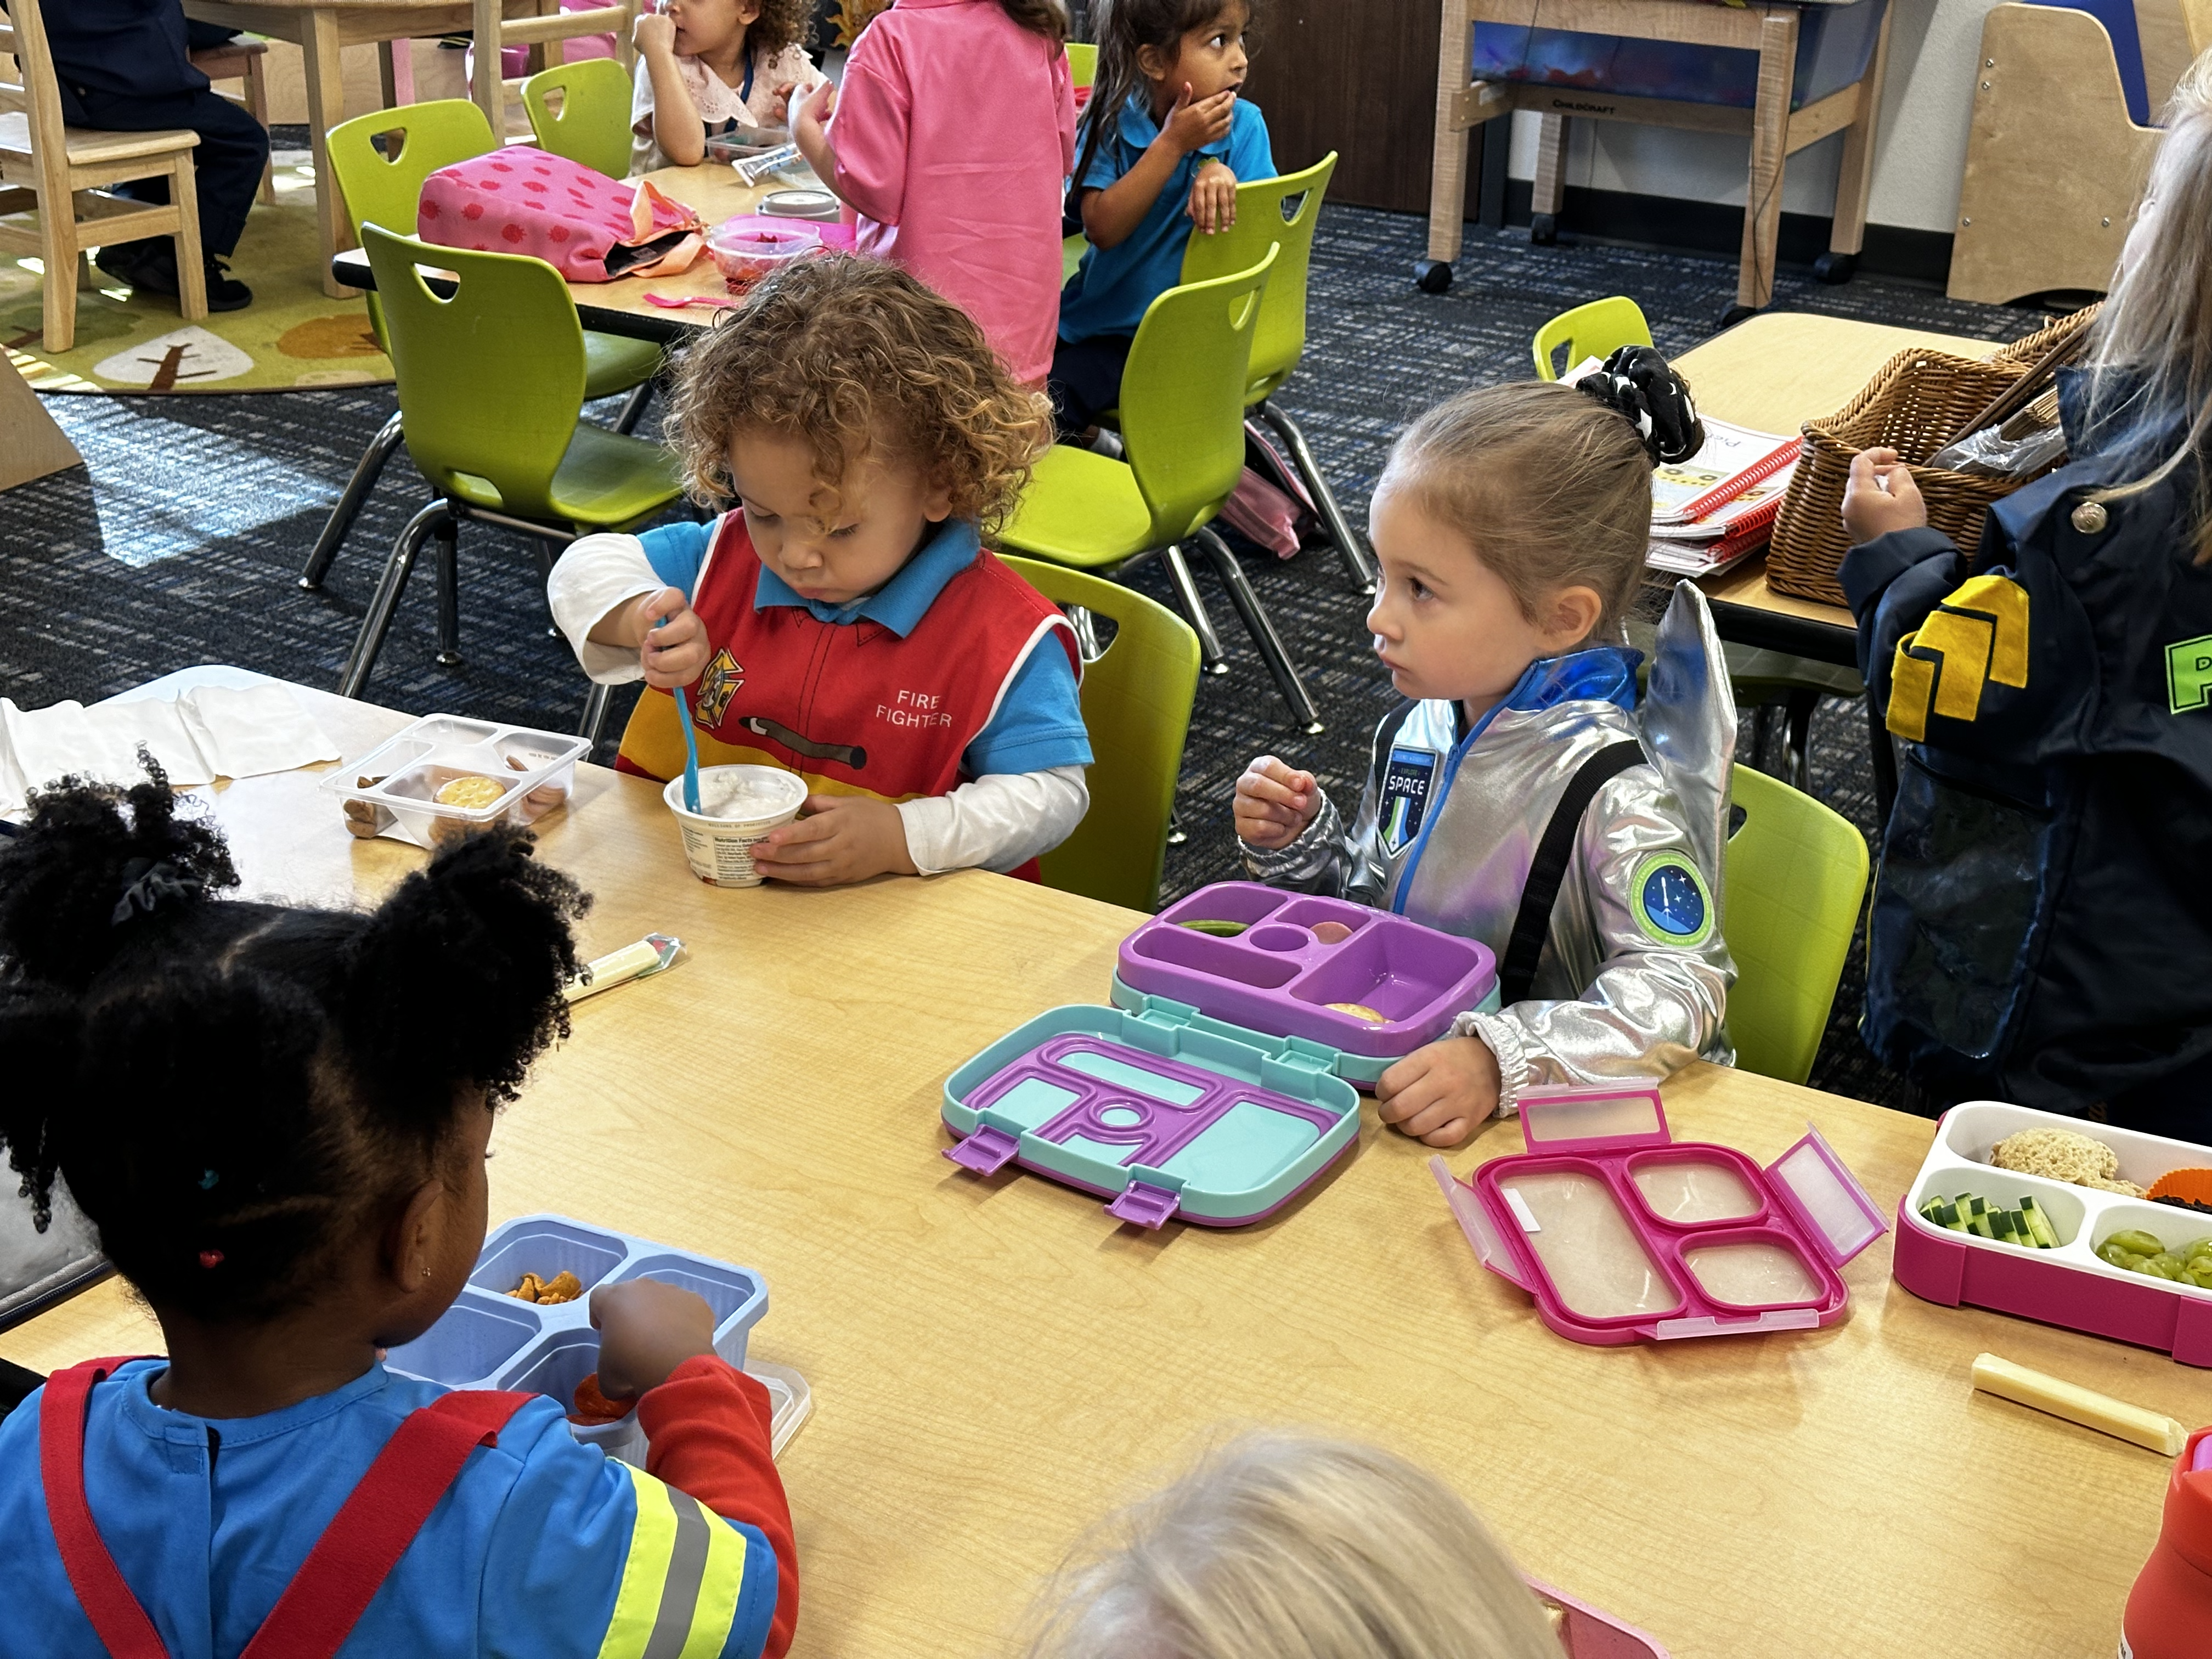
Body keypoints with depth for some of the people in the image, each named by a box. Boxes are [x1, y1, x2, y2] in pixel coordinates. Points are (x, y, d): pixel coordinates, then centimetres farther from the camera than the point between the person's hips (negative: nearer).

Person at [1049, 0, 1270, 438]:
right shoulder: (1113, 123, -6)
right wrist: (1172, 144, -21)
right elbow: (1103, 229, -18)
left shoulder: (1244, 126, -4)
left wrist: (1221, 174, -25)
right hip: (1106, 327, 1)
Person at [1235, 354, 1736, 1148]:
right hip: (1395, 1064, 6)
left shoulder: (1615, 793, -19)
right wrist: (1301, 843, -1)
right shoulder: (1415, 728, 3)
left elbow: (1680, 994, -24)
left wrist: (1498, 1060, -35)